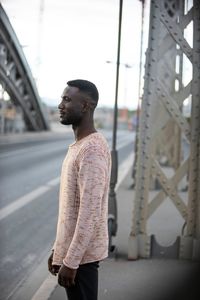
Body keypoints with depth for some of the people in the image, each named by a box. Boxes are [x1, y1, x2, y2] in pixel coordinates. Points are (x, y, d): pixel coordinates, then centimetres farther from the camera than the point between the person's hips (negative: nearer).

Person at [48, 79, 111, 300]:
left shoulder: (92, 150, -21)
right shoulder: (78, 146, 11)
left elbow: (90, 213, -25)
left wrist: (70, 261, -23)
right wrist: (58, 249, 19)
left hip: (82, 254, -10)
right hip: (73, 249, 10)